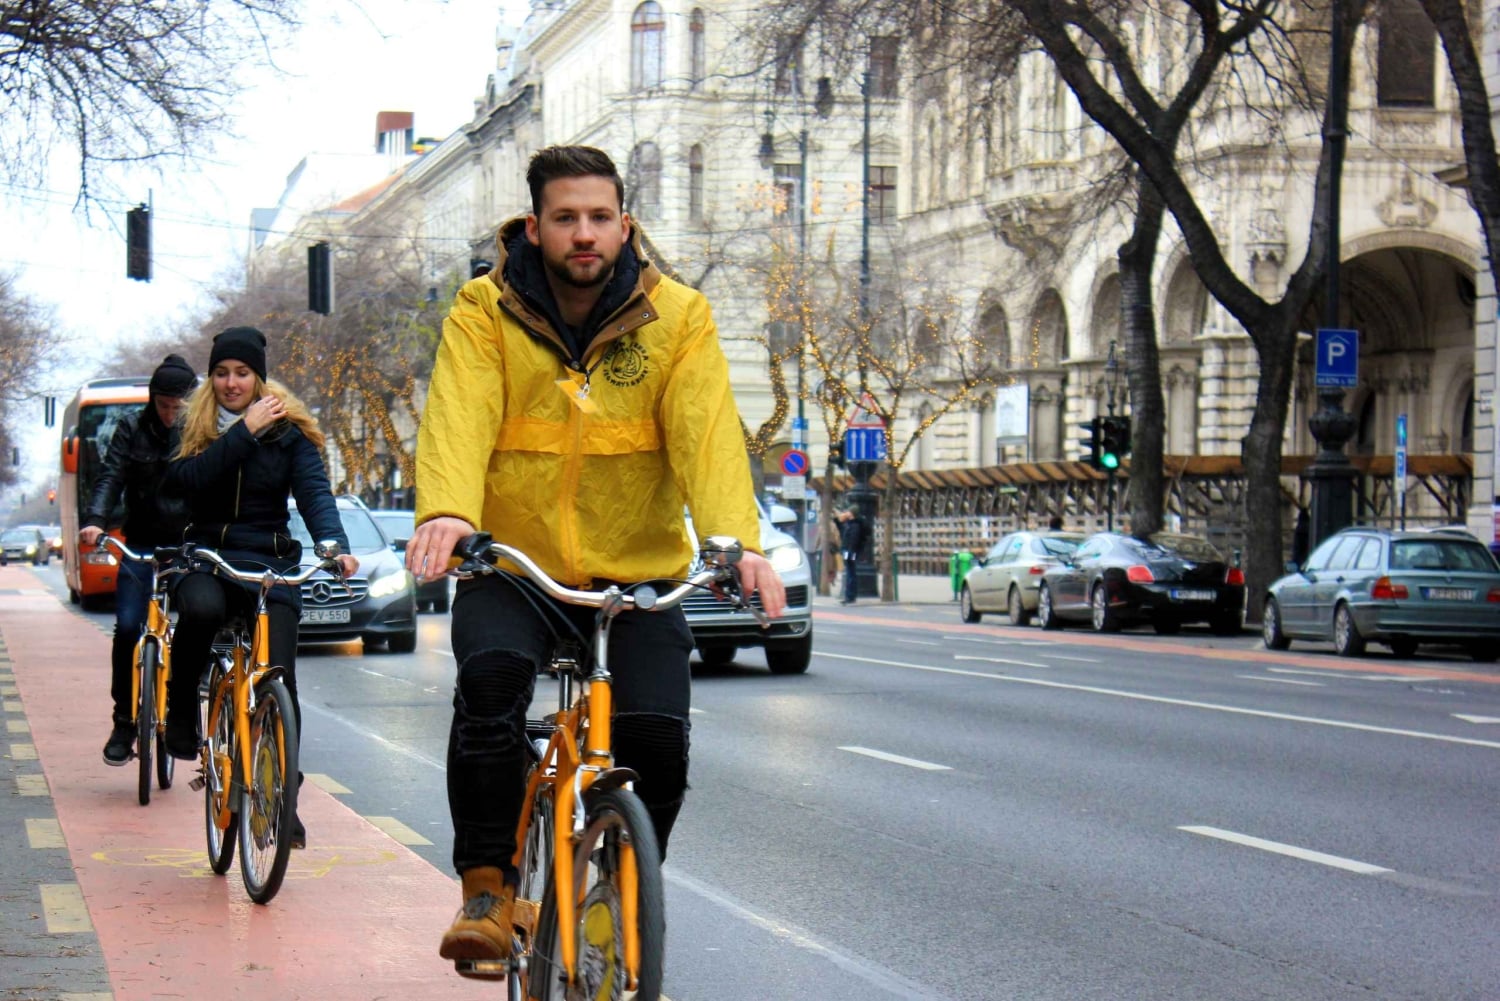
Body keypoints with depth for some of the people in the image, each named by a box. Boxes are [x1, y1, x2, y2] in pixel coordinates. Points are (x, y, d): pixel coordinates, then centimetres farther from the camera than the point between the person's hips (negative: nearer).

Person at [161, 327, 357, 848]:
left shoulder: (289, 430, 7)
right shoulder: (195, 426, 10)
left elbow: (315, 493, -6)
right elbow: (185, 478, -10)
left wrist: (335, 545, -25)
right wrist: (245, 431, -14)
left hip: (269, 564, 0)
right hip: (205, 557, 0)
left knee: (279, 677, -14)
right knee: (201, 608, -36)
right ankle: (181, 713, -12)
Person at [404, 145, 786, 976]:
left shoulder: (677, 319, -1)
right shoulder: (485, 312, -2)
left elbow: (708, 432, -15)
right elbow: (459, 417, -18)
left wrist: (736, 539, -33)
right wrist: (446, 511, -39)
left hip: (638, 572, 1)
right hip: (513, 566, -1)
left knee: (658, 736, -14)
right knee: (490, 677, -29)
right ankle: (487, 891, -14)